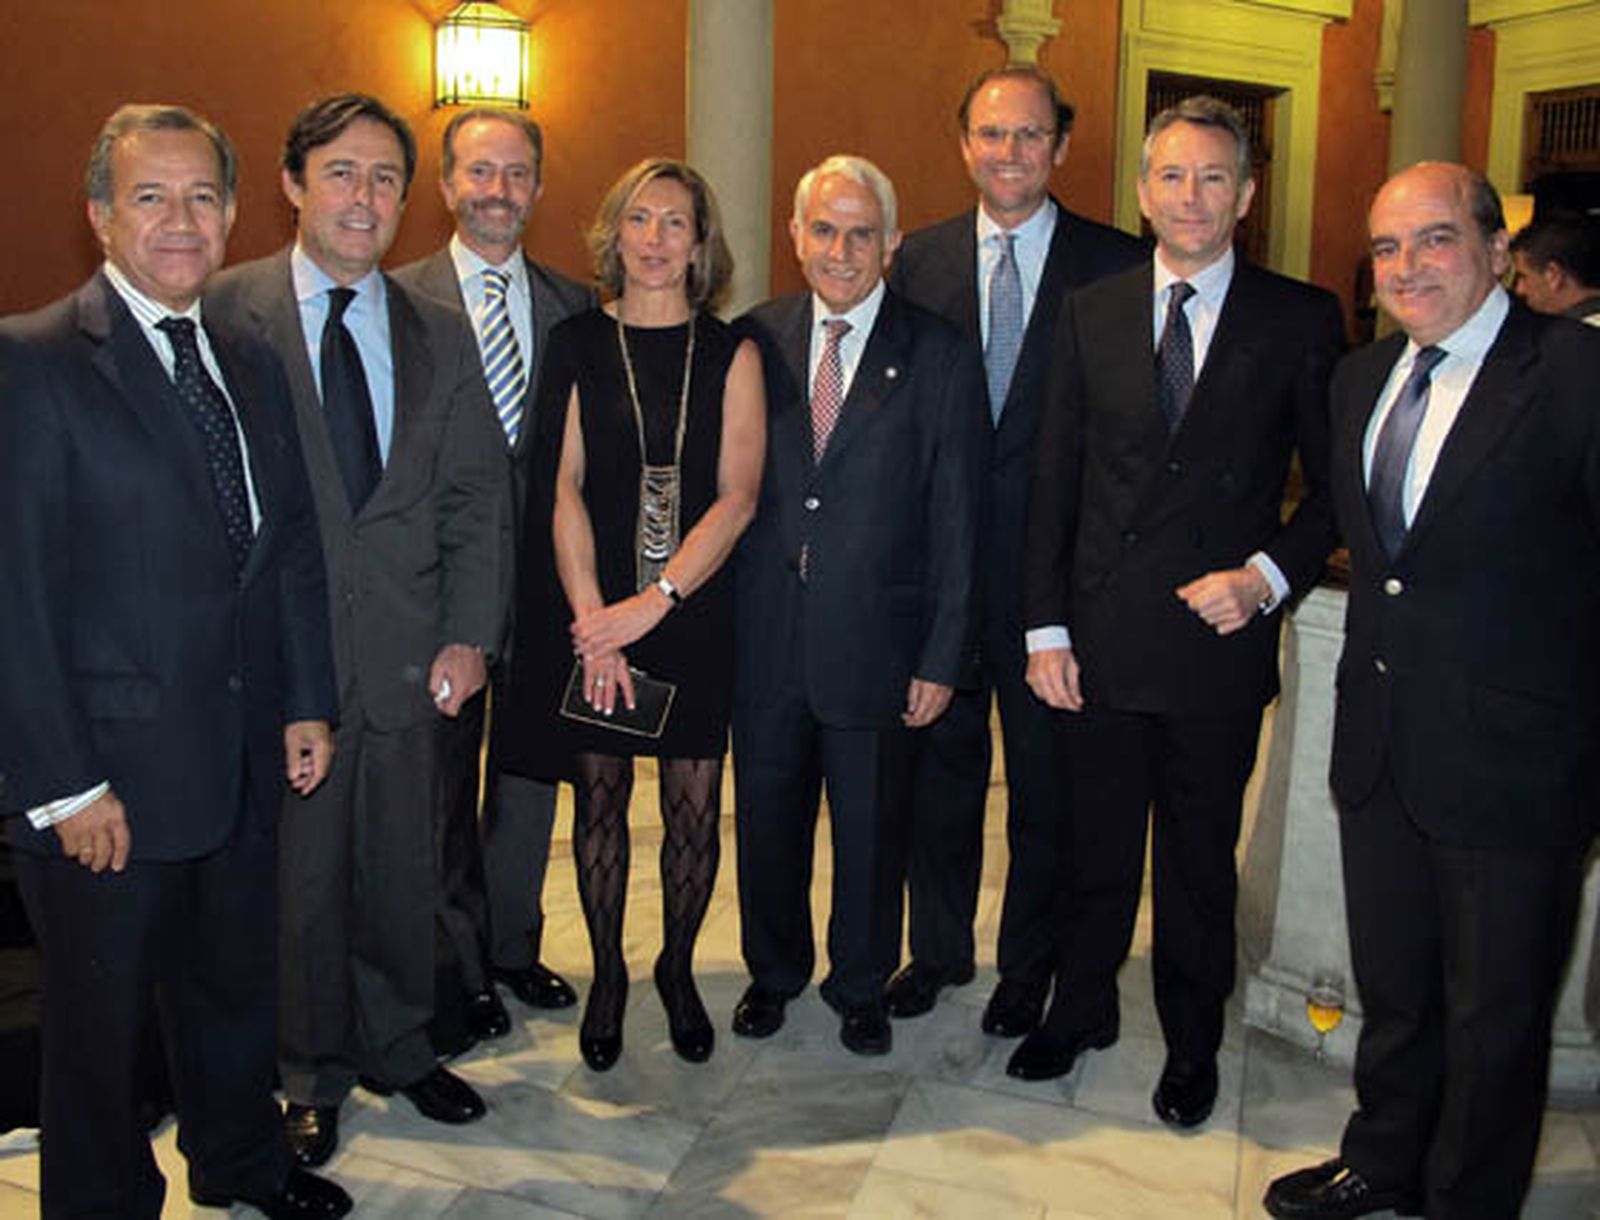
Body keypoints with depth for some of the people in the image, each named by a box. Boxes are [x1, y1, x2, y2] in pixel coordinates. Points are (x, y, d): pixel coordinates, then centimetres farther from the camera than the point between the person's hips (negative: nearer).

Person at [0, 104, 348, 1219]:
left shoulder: (253, 365, 9)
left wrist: (307, 702, 7)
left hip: (245, 758, 6)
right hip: (108, 772, -6)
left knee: (236, 986, 22)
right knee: (100, 1018, 13)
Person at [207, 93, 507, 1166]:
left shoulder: (443, 337, 8)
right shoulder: (227, 311, -2)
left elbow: (477, 501, 8)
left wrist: (467, 634, -1)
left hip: (405, 652, 3)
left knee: (402, 868, 14)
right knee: (296, 876, 9)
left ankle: (395, 1045, 37)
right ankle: (313, 1075, 31)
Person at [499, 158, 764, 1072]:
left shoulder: (731, 355, 2)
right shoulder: (577, 344, 3)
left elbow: (738, 496, -6)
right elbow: (563, 489, -2)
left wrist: (653, 603, -16)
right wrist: (592, 619, -12)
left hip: (695, 609, 0)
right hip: (591, 609, 0)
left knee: (694, 806, 6)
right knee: (601, 796, 9)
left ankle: (678, 971, 28)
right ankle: (608, 977, 28)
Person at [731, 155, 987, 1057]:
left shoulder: (941, 356, -4)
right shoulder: (755, 341, 3)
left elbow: (956, 520, -4)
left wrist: (942, 657, -7)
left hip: (875, 638, -2)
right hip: (765, 638, 2)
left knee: (872, 829, 13)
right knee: (768, 819, 16)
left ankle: (862, 985, 36)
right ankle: (774, 972, 40)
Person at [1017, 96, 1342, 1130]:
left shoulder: (1302, 321, -3)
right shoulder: (1092, 313, 4)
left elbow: (1336, 488, 1)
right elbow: (1054, 482, 4)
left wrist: (1268, 576, -15)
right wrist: (1046, 627, 0)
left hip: (1219, 640, -1)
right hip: (1101, 641, 2)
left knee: (1199, 861, 14)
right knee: (1097, 848, 16)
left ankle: (1192, 1045, 35)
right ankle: (1080, 1012, 39)